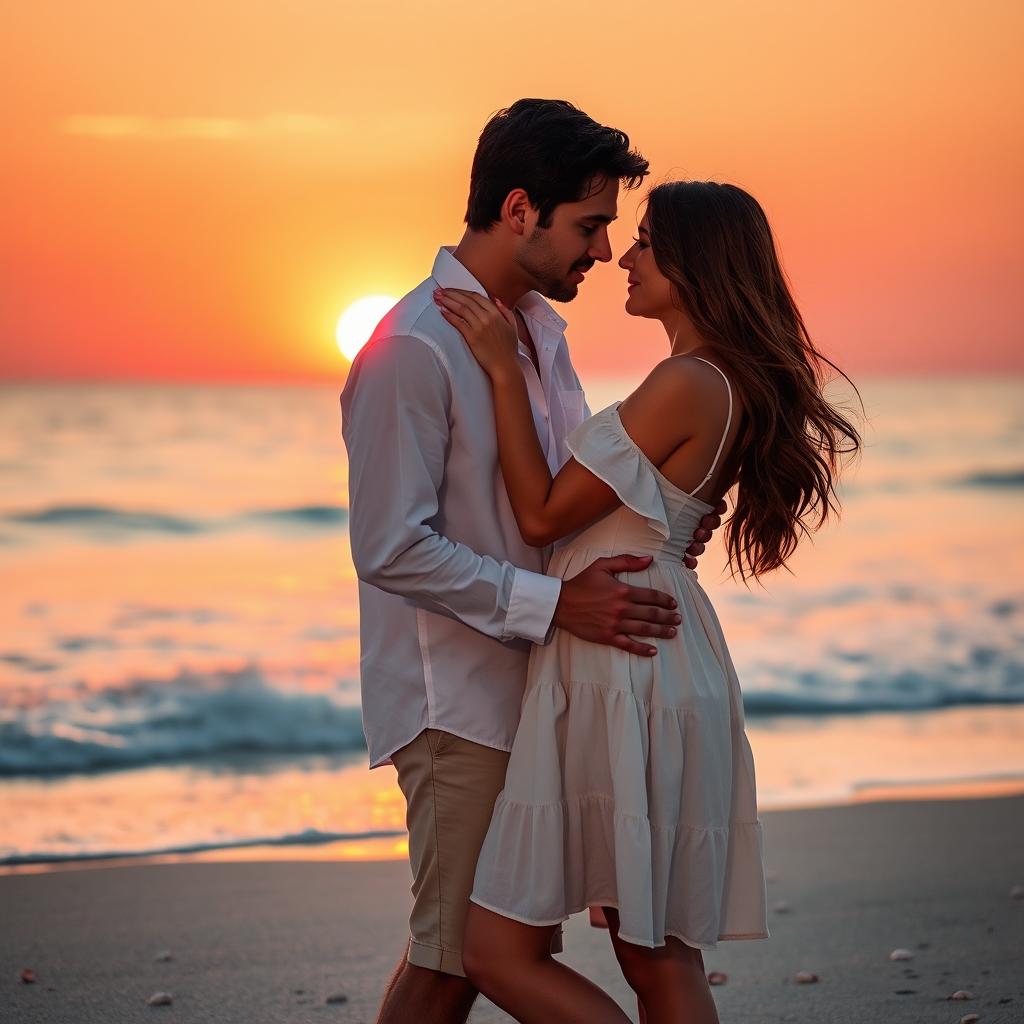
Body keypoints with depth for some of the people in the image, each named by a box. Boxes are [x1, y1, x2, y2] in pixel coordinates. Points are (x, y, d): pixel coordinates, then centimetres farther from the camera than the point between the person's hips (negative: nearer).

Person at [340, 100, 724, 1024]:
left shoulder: (540, 330, 12)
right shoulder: (414, 349, -17)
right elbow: (391, 550, -21)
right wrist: (551, 604, -24)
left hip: (528, 687, 9)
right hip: (457, 698, -9)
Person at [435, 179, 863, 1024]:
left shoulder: (686, 384, -17)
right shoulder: (735, 385, 14)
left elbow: (543, 513, -13)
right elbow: (592, 495, 23)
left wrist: (503, 369, -9)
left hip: (621, 672, -10)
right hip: (668, 668, 10)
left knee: (501, 954, -6)